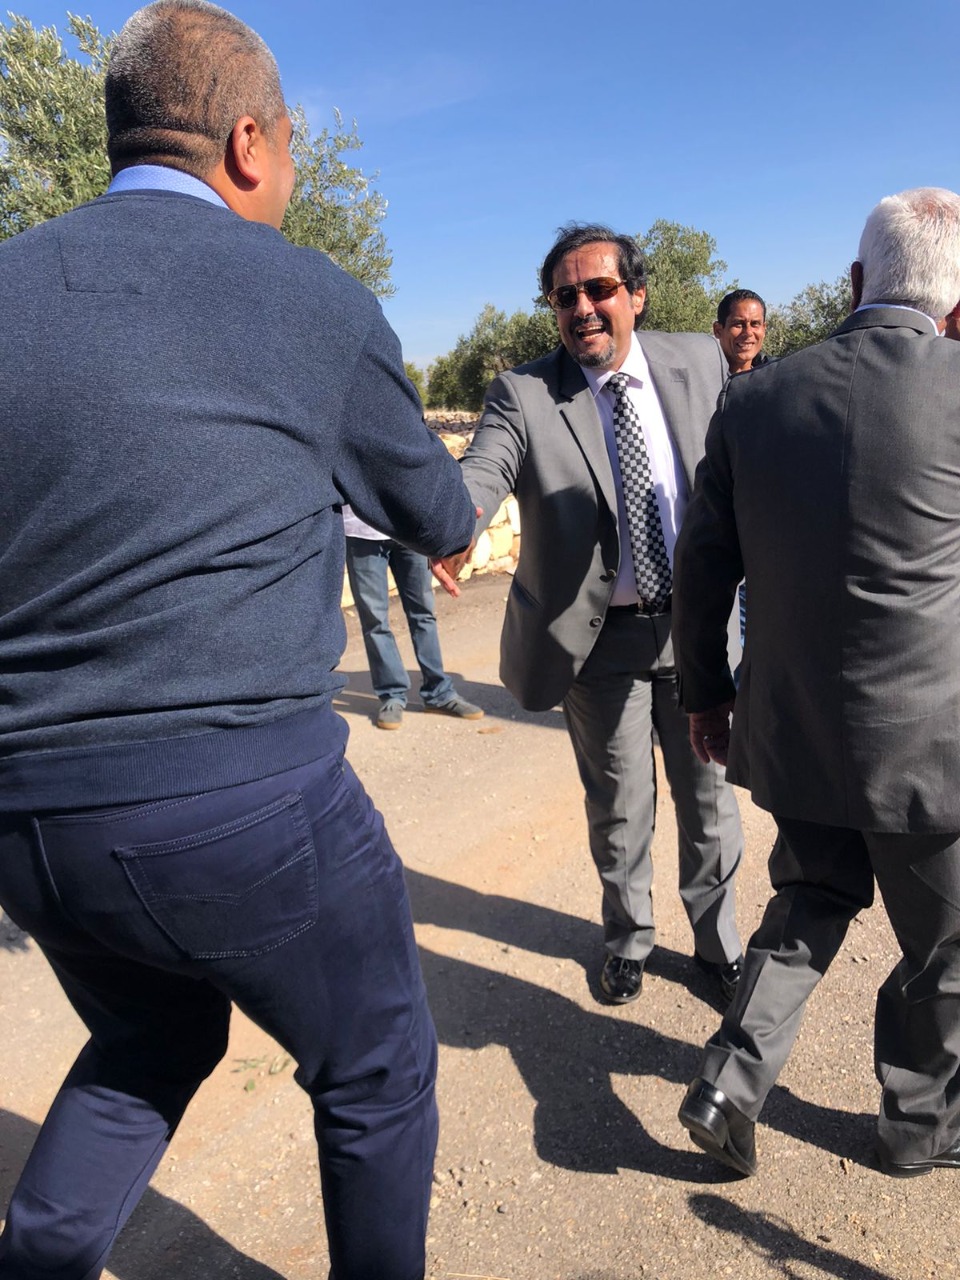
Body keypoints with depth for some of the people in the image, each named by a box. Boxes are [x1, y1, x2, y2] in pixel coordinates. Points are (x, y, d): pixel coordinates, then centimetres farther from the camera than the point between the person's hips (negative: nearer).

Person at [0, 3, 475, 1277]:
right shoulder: (322, 304, -4)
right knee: (376, 1073, 22)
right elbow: (433, 514, 11)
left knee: (155, 1037, 33)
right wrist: (456, 516, 34)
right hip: (247, 801, -4)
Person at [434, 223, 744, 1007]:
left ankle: (717, 941, 39)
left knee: (710, 797, 16)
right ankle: (629, 939, 41)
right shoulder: (524, 394, -10)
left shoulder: (699, 362, 0)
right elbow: (484, 468, -26)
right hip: (600, 637, -2)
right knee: (620, 808, 15)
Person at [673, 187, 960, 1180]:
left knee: (811, 903, 26)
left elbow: (703, 567, 2)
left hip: (790, 724, 4)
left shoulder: (755, 397, -3)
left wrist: (705, 692, 13)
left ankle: (731, 1083, 21)